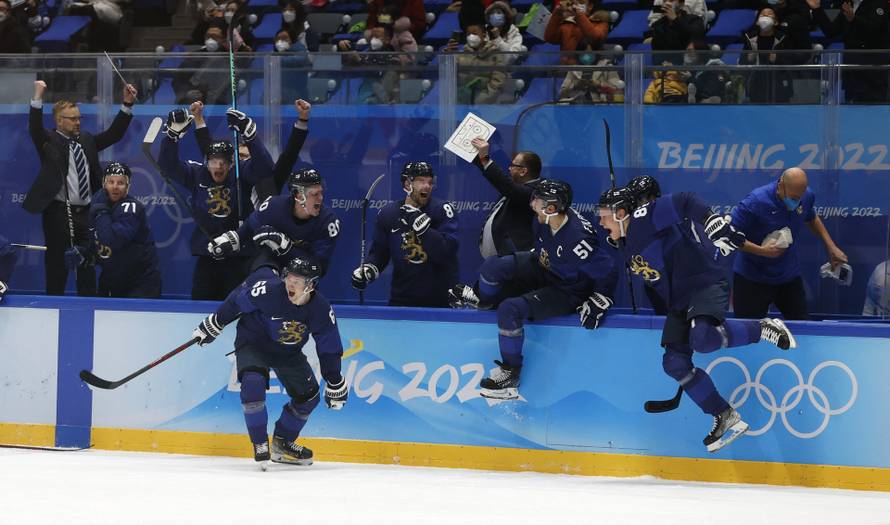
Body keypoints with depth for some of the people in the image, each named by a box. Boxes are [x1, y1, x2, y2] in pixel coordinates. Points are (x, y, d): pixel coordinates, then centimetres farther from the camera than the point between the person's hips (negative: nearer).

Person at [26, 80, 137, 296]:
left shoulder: (87, 140, 15)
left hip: (85, 212, 5)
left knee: (87, 263, 7)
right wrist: (38, 97, -32)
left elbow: (113, 134, 14)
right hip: (58, 212, -5)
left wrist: (127, 104, 3)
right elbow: (35, 129, -18)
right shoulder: (49, 141, -1)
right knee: (57, 264, 0)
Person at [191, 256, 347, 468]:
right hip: (253, 343, -5)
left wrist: (335, 384, -4)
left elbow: (329, 349, -7)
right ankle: (260, 444, -17)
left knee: (308, 395, 4)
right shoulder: (269, 290, -31)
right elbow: (237, 301, -14)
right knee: (253, 383, -30)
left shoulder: (321, 310, -19)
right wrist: (213, 324, -5)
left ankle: (282, 443, 24)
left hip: (288, 352, 5)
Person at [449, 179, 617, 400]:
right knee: (493, 266, -6)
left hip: (567, 293, -8)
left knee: (510, 309, -26)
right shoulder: (544, 220, -12)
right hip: (543, 270, 8)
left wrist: (597, 305, -22)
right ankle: (482, 298, 30)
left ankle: (510, 372, -10)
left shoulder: (577, 238, -36)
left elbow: (607, 271, -29)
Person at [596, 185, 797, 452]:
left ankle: (763, 329, -12)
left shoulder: (645, 218, -13)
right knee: (675, 363, -2)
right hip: (678, 301, 10)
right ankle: (725, 418, 5)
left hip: (706, 283, -10)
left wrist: (717, 225, -21)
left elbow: (685, 203, -18)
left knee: (702, 339, -35)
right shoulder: (628, 249, 16)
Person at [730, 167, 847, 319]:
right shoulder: (755, 202, -25)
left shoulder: (806, 197, -7)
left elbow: (812, 219, 18)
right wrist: (761, 250, -28)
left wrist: (831, 247, 10)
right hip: (751, 279, -5)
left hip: (790, 277, 5)